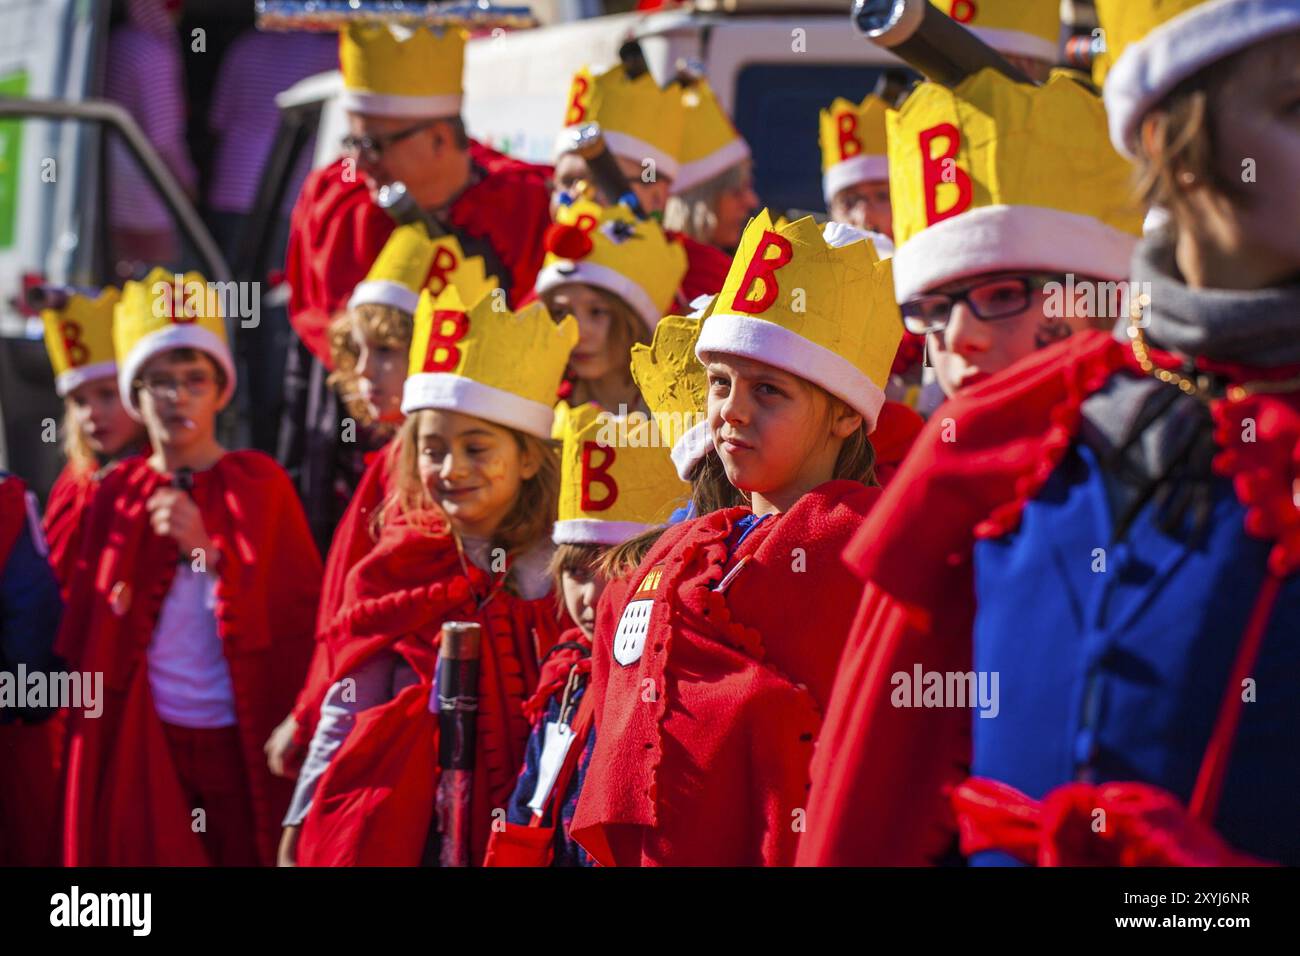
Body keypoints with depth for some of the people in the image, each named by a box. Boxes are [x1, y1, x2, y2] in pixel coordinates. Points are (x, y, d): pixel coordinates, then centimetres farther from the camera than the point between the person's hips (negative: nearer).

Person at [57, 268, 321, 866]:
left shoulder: (260, 486, 2)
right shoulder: (118, 495, 7)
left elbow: (300, 611, -5)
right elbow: (84, 633, 13)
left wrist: (208, 551, -16)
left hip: (240, 743, -1)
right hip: (142, 744, 1)